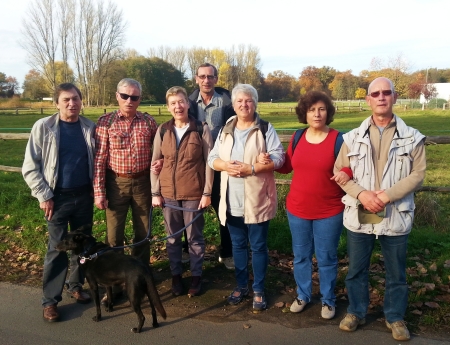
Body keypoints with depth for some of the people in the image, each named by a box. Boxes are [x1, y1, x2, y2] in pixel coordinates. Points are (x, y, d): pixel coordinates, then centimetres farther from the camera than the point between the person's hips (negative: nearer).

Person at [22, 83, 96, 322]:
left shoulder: (90, 128, 1)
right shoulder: (43, 127, -7)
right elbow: (30, 167, -6)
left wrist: (97, 190, 1)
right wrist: (44, 195, -9)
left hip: (84, 195, 3)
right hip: (58, 197, -3)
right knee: (57, 248, 1)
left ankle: (76, 286, 32)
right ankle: (50, 300, 13)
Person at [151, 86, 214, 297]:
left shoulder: (201, 129, -5)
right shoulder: (163, 130, 3)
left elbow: (209, 162, -4)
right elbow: (155, 162, 5)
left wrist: (207, 193, -7)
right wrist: (155, 193, 2)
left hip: (194, 194, -3)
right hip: (168, 193, 3)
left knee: (195, 237, 9)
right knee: (172, 238, 13)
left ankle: (196, 276, 26)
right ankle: (176, 275, 29)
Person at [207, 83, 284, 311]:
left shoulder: (265, 129, -3)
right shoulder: (226, 130, 10)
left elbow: (278, 158, -12)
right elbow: (212, 158, 8)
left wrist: (250, 168, -21)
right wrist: (225, 165, -14)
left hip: (256, 199, -4)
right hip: (232, 201, 4)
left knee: (258, 246, 6)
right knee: (238, 245, 16)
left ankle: (258, 290, 21)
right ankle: (241, 285, 32)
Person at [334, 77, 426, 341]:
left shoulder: (412, 138, -1)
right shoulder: (353, 137, 3)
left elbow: (418, 175, -5)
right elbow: (340, 171, 2)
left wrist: (387, 196, -17)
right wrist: (361, 193, -14)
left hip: (396, 216, -1)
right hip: (359, 215, 1)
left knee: (396, 273, 12)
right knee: (357, 269, 14)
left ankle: (395, 317, 33)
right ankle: (356, 312, 33)